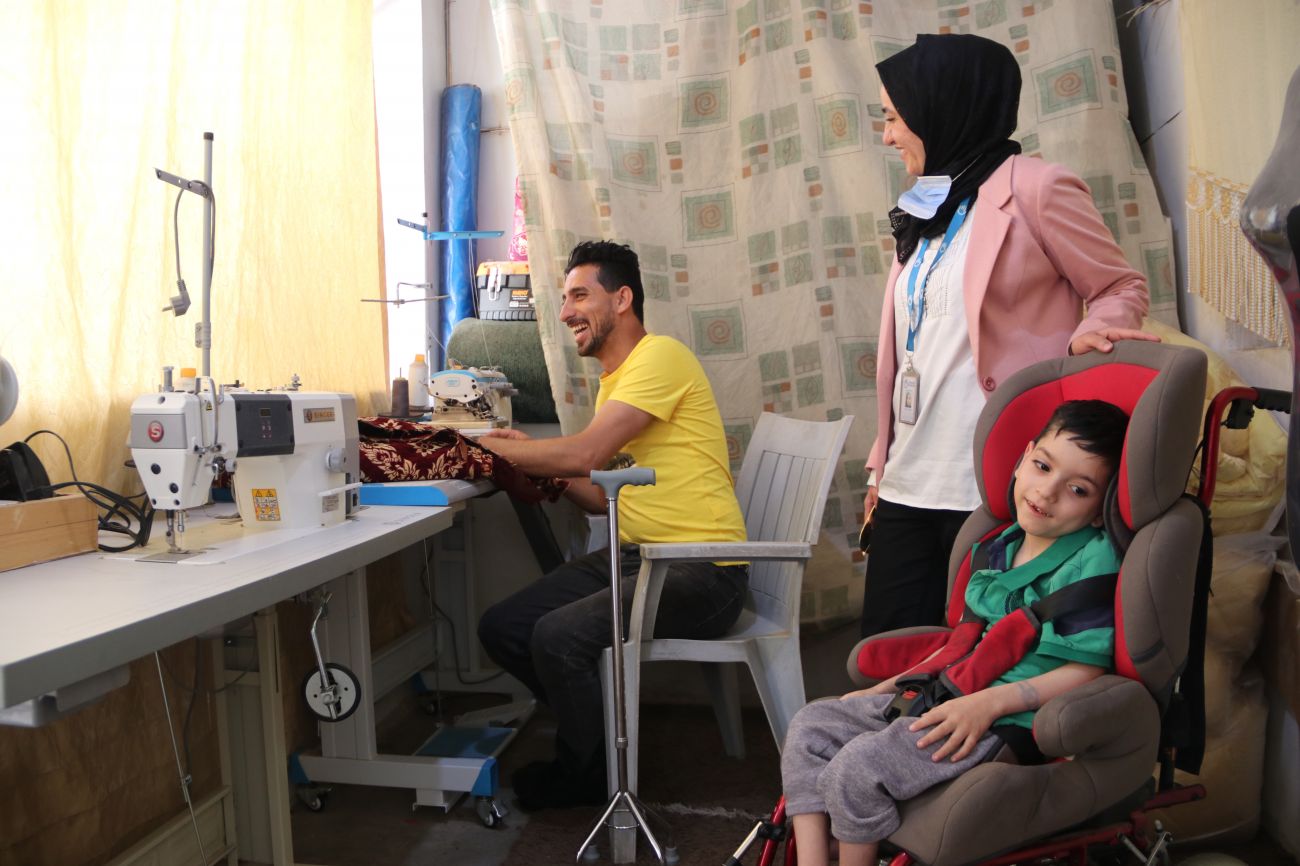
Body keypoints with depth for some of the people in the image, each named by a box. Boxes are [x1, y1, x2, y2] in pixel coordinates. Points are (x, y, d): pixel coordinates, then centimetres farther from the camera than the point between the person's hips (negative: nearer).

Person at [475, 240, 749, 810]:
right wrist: (535, 463, 2)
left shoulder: (659, 357, -12)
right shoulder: (614, 378, 17)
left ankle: (592, 773, 4)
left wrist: (483, 444, -10)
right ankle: (597, 725, 20)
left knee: (557, 636, -25)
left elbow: (585, 453, -22)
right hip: (634, 557, 9)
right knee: (501, 628, 0)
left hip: (700, 570, -9)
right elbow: (605, 495, 15)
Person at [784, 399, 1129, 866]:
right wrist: (892, 686, 16)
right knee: (811, 723, 3)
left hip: (1009, 720, -9)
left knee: (859, 766, -25)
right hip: (946, 696, 9)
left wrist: (989, 703, -25)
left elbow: (1088, 669, -17)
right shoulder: (1004, 545, 12)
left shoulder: (1092, 562, -12)